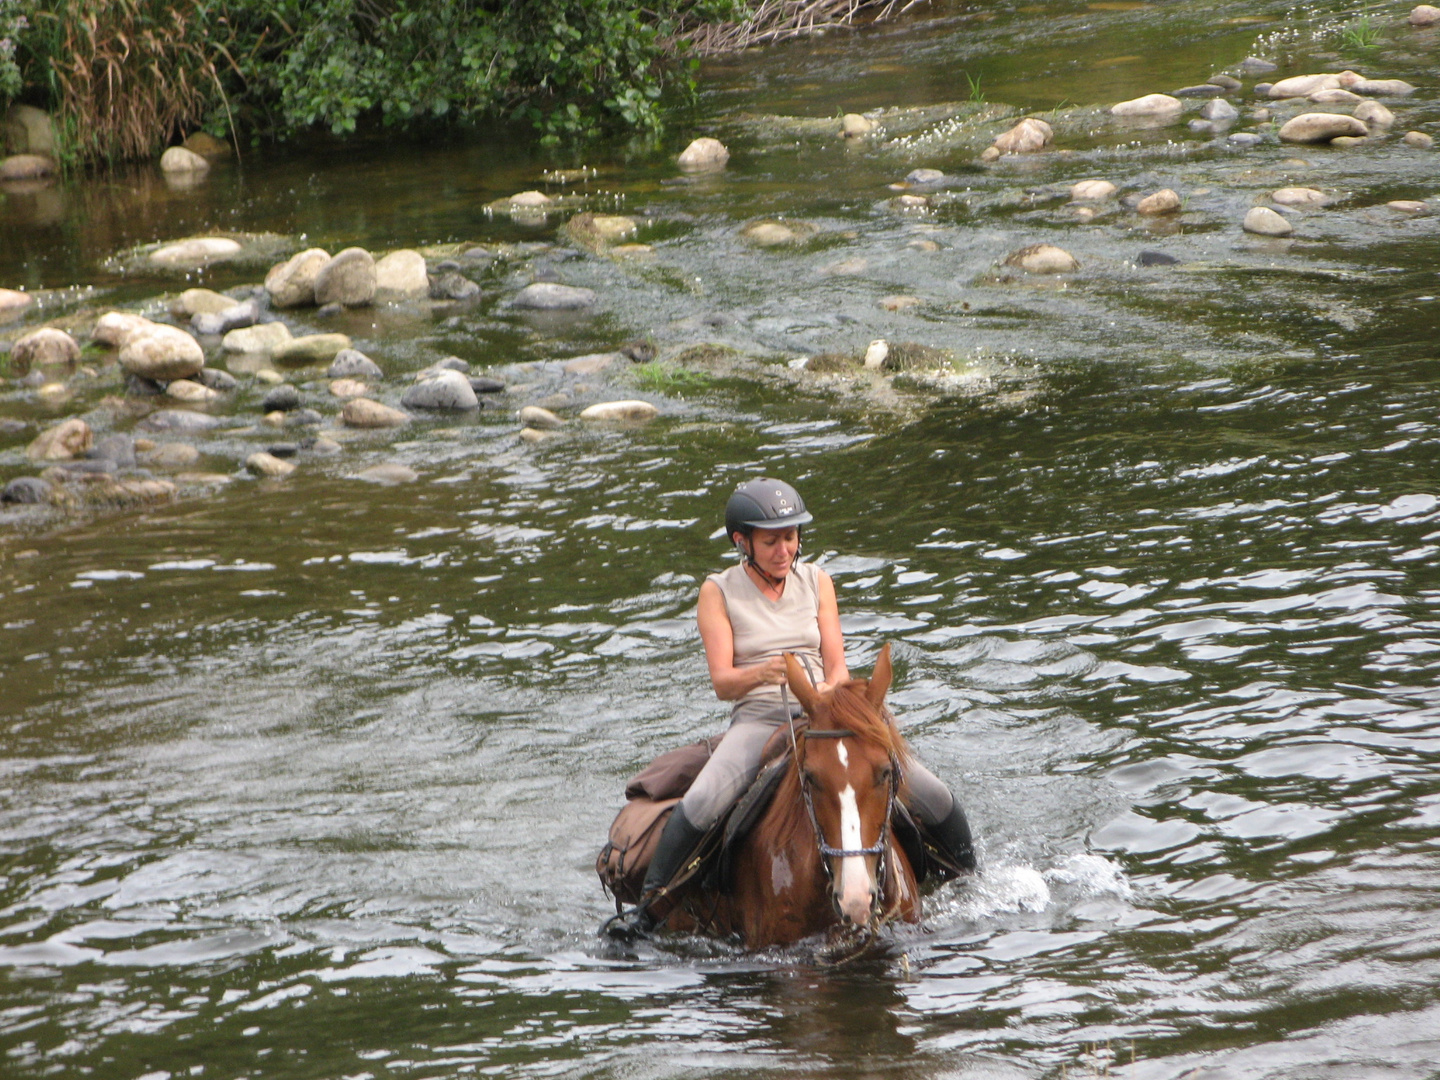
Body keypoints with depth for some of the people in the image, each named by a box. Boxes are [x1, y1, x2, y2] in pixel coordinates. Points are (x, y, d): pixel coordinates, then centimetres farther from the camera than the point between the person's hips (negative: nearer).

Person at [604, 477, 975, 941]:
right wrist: (762, 672, -28)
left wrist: (829, 694, -18)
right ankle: (647, 906, -21)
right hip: (757, 719, -3)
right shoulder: (719, 593, 2)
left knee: (936, 799, -12)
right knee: (701, 803, -35)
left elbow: (836, 666, 6)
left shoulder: (817, 581, 10)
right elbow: (722, 682, -6)